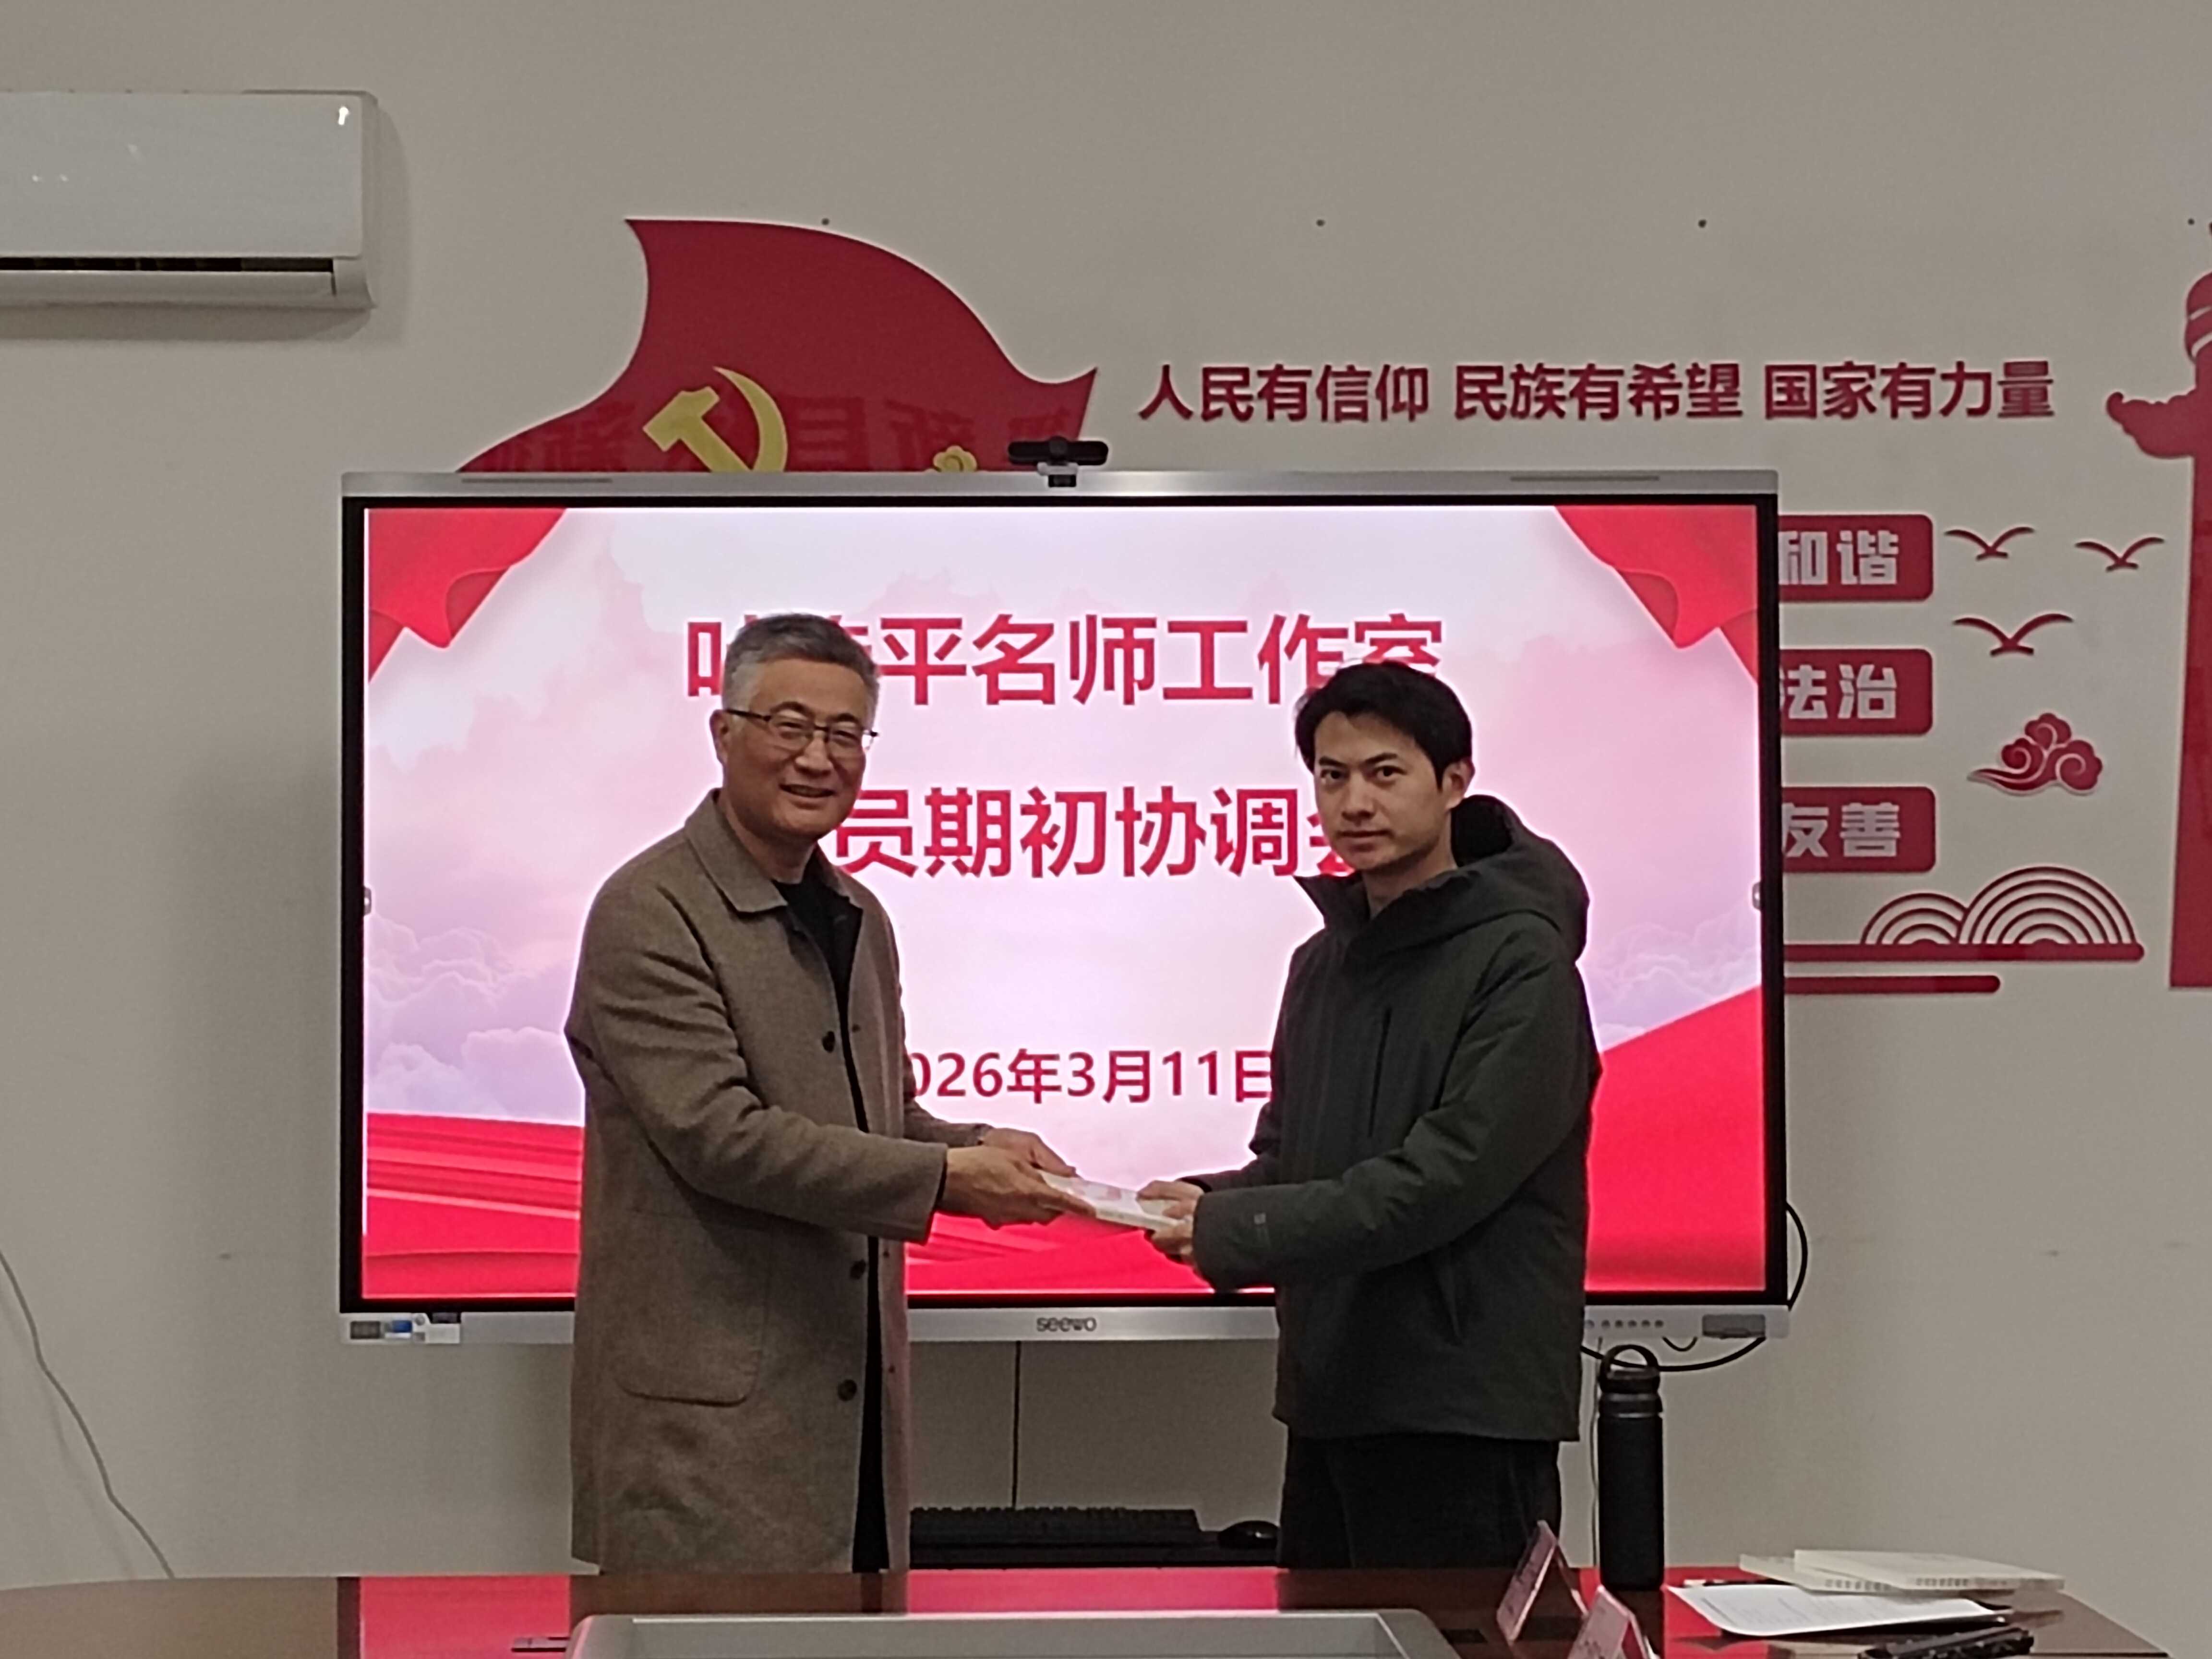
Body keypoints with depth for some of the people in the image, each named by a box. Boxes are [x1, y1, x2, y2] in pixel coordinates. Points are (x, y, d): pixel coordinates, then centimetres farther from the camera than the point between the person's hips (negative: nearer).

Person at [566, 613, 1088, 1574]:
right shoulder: (651, 914, -11)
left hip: (854, 1403, 8)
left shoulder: (858, 920, 15)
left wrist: (982, 1149, -1)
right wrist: (943, 1178, -20)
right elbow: (716, 1133, -19)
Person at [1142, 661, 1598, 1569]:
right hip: (1330, 1393, 8)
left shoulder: (1519, 959, -10)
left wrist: (1231, 1231, -19)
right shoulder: (1326, 958, 15)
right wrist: (1203, 1203, -5)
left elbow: (1448, 1178, -19)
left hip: (1466, 1404, -8)